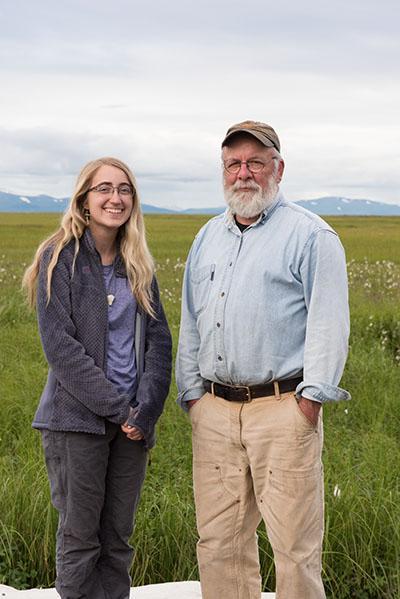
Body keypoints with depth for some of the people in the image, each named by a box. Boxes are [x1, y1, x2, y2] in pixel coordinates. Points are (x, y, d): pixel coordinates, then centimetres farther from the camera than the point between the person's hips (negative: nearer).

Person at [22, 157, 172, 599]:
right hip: (78, 420, -4)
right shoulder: (60, 258, -4)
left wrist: (145, 410, -8)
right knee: (80, 537, 2)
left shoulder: (137, 264, 11)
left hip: (132, 422, 5)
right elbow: (59, 345, -12)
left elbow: (158, 340, 6)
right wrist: (116, 408, -14)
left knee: (118, 538, 10)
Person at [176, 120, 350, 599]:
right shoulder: (207, 239, 19)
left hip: (282, 409, -5)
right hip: (214, 410, 6)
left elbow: (328, 321, -8)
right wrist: (192, 392, 14)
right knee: (218, 541, 9)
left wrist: (311, 396, -14)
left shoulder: (309, 235, -1)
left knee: (294, 545, -3)